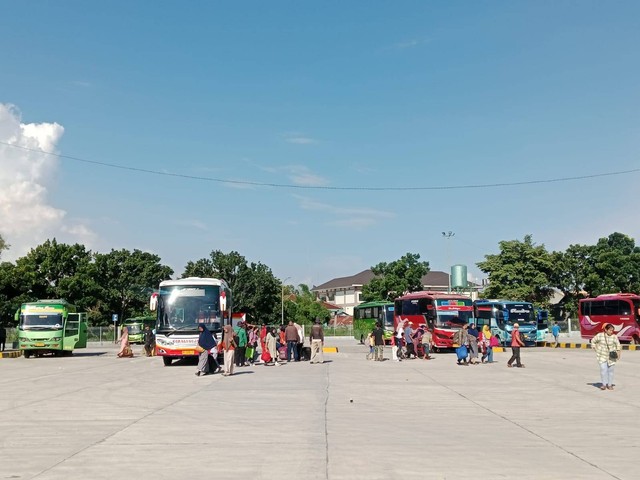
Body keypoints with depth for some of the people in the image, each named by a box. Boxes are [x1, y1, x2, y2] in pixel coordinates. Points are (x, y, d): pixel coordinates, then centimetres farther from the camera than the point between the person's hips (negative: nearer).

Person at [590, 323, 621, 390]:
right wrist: (595, 349, 3)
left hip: (611, 356, 1)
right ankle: (604, 384, 4)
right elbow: (593, 341, 8)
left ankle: (610, 385, 18)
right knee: (603, 369, -9)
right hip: (602, 356, -1)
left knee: (610, 370, 6)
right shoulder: (600, 335, -7)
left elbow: (618, 346, 5)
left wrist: (618, 353, -3)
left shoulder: (614, 337, -7)